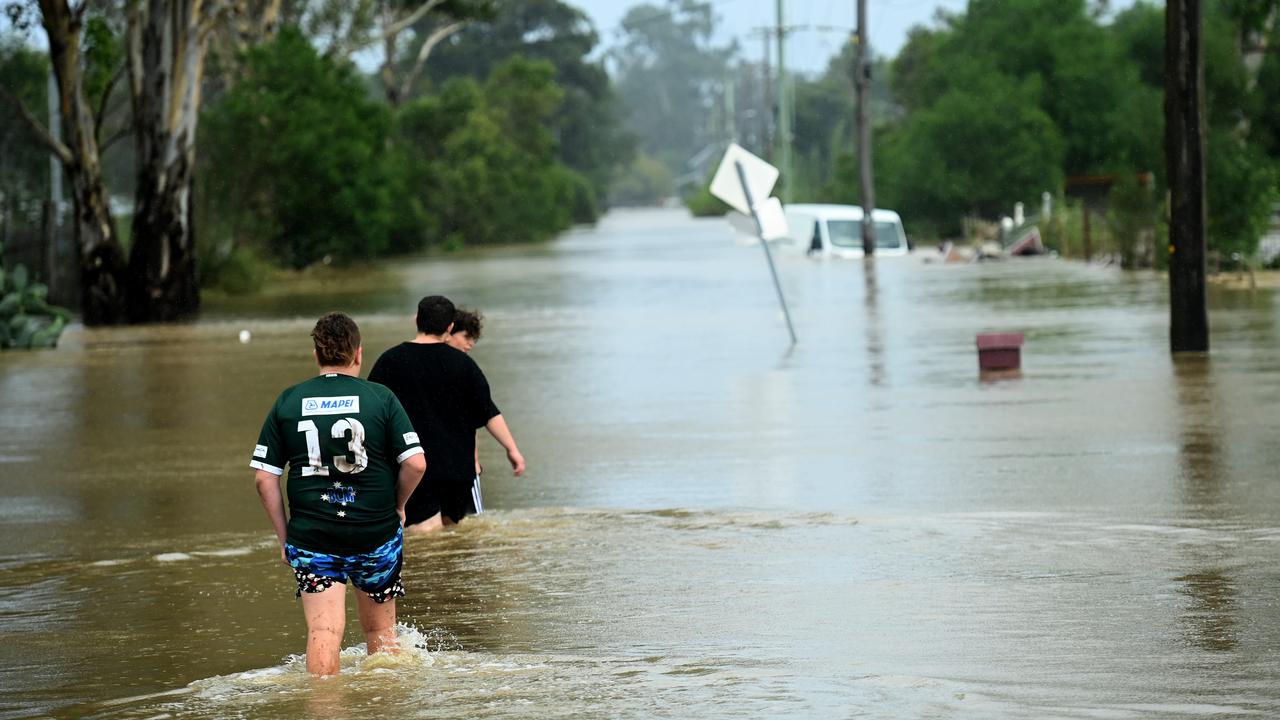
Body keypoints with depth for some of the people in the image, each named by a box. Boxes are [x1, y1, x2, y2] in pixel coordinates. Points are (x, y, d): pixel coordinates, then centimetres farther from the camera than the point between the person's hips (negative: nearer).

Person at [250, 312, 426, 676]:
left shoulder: (288, 401, 2)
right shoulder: (381, 397, -2)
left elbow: (264, 478, 0)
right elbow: (416, 463, -8)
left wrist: (283, 535, 8)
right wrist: (397, 506, 9)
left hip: (311, 535, 0)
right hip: (376, 534, 0)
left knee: (323, 633, -3)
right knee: (380, 632, 17)